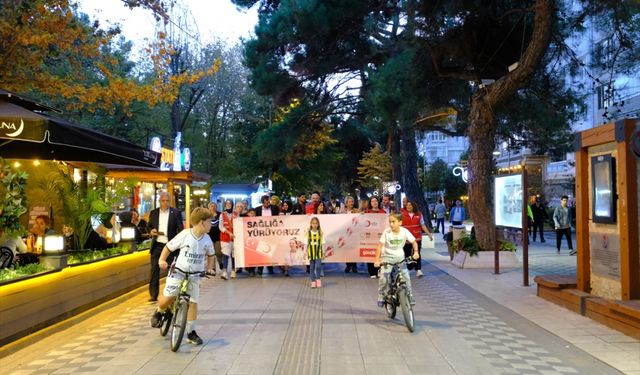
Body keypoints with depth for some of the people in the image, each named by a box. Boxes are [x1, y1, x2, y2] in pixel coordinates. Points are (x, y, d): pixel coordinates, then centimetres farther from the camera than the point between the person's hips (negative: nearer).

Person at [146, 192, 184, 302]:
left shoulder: (176, 213, -1)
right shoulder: (153, 213, 7)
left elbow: (180, 229, -3)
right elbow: (148, 226, 16)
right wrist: (151, 231, -8)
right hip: (157, 245, 2)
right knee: (154, 271, 3)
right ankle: (153, 295, 11)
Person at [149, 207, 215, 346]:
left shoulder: (207, 239, -2)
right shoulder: (185, 235, -13)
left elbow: (211, 255, 16)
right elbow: (168, 247, -3)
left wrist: (208, 268, 7)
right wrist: (162, 260, -14)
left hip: (195, 275, 3)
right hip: (178, 272, -3)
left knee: (193, 303, 1)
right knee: (167, 298, -11)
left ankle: (191, 332, 13)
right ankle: (159, 312, 25)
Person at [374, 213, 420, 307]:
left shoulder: (404, 231, -15)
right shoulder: (386, 232, -18)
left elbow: (414, 242, -3)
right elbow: (380, 246, -15)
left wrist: (416, 252, -20)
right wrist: (377, 260, -20)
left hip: (399, 256, 2)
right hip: (387, 257, -2)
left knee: (406, 276, -7)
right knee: (383, 277, -15)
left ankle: (409, 296, 14)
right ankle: (381, 297, 3)